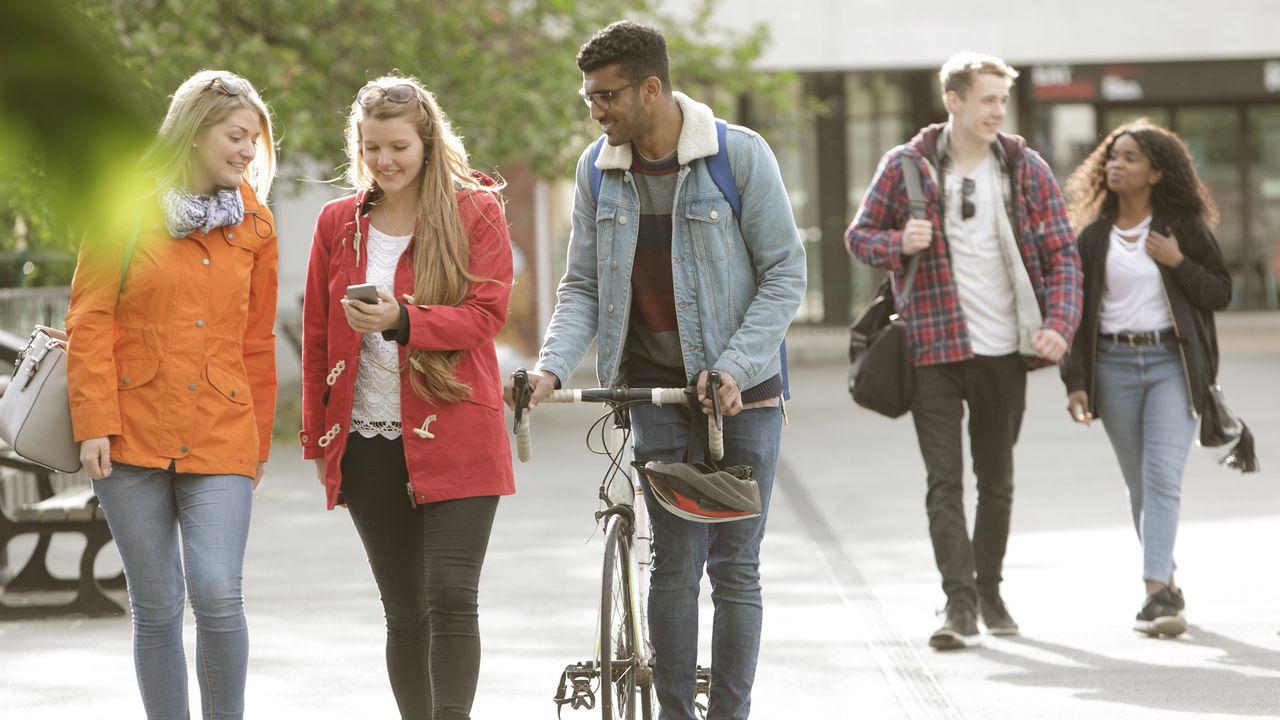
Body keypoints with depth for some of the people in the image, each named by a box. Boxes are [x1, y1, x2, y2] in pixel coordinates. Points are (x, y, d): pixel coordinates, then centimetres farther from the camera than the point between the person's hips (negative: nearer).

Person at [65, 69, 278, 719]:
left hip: (220, 438, 1)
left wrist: (259, 441, 14)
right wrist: (94, 423, -8)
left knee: (218, 595, -13)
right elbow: (90, 321, 0)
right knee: (156, 605, 2)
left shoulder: (253, 224, 10)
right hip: (133, 433, -1)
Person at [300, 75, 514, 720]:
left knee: (451, 599, -12)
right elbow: (317, 337, 14)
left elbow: (485, 317, -9)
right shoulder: (338, 221, 9)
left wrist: (401, 320, -24)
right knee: (404, 611, 8)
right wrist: (317, 440, 12)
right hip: (368, 443, 4)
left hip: (454, 436, -3)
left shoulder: (475, 212, 0)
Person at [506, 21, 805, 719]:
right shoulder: (598, 170, 4)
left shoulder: (741, 154, -8)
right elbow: (583, 285, 8)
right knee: (676, 560, -5)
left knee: (735, 566, 1)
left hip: (742, 393, -2)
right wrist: (552, 367, -9)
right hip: (656, 392, 2)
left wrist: (734, 367, -16)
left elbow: (786, 274, -6)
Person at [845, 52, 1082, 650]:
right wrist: (899, 244, -17)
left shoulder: (1026, 169, 3)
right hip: (933, 348, -2)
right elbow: (859, 235, 6)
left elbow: (1062, 254, 4)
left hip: (1004, 353, 2)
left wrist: (1059, 324, -12)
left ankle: (989, 591, 28)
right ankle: (959, 604, -11)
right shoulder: (906, 166, -2)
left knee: (997, 482, 12)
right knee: (945, 482, -9)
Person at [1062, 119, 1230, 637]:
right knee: (1140, 485, 7)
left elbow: (1220, 293, 4)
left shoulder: (1183, 226, 2)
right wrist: (1075, 382, -1)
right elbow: (1078, 314, 7)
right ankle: (1168, 588, 20)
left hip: (1172, 363, -3)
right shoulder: (1093, 237, 7)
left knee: (1162, 476, -16)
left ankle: (1155, 593, -22)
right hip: (1114, 366, 3)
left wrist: (1178, 263, -11)